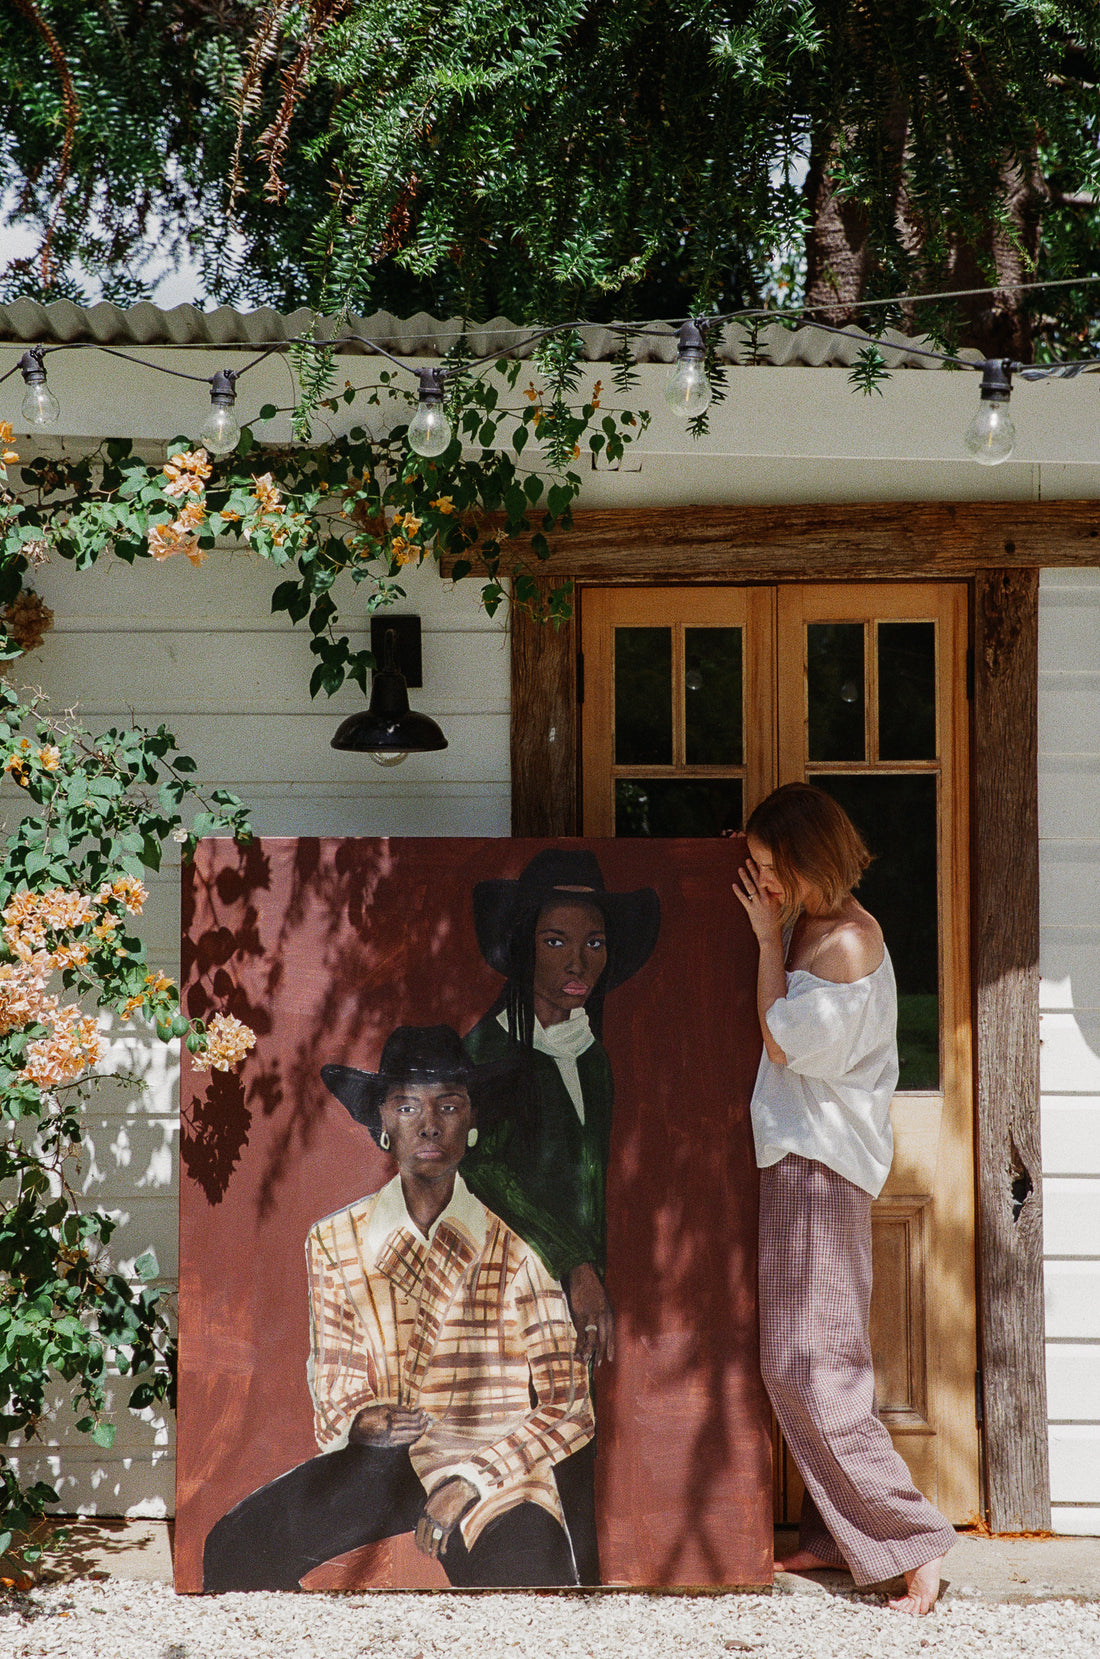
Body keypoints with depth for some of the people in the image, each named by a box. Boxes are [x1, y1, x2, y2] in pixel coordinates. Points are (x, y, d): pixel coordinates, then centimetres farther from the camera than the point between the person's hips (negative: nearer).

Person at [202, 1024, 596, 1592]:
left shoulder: (518, 1246, -2)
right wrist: (363, 1417, -13)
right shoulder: (334, 1241, 6)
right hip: (378, 1457, 3)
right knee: (234, 1549, -19)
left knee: (525, 1568, -33)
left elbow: (568, 1406, -2)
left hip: (497, 1461, -3)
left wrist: (472, 1479, -14)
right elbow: (333, 1382, 11)